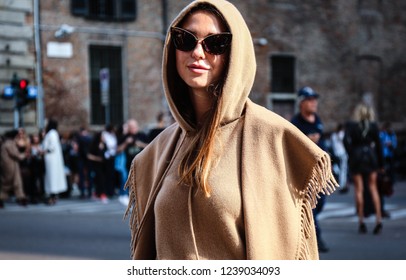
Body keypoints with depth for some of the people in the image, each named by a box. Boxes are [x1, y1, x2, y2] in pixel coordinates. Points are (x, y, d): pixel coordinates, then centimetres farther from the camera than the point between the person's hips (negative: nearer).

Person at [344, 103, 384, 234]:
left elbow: (346, 141, -16)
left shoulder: (350, 125, -3)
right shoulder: (373, 126, 1)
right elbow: (378, 144, 1)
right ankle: (378, 219, -2)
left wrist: (351, 154, -6)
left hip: (356, 156, -1)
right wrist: (381, 163, 5)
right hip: (371, 157, 1)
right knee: (373, 188, 9)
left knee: (359, 190, 4)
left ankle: (361, 221, 5)